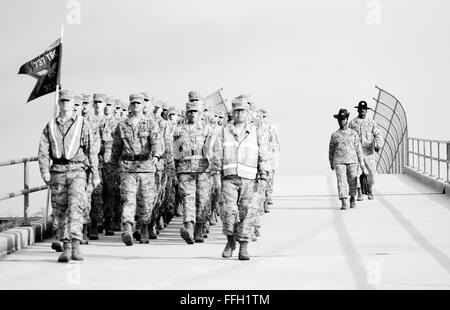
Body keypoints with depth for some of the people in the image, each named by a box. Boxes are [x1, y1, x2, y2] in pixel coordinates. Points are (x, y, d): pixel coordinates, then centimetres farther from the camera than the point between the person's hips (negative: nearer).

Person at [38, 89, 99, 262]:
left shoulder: (81, 124, 6)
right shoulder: (50, 127, 11)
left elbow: (91, 150, 5)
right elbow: (43, 151, 5)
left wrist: (95, 173, 2)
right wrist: (45, 171, -9)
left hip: (77, 171, -3)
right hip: (57, 172, 3)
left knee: (75, 206, -17)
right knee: (60, 210, 5)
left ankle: (76, 245, -21)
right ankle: (66, 248, 13)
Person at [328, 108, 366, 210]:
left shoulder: (353, 133, 6)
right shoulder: (334, 135, 6)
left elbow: (358, 148, 5)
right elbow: (331, 150, 14)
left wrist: (361, 163, 1)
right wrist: (331, 163, 18)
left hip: (352, 161, 1)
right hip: (339, 162, -1)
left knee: (352, 181, 5)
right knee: (341, 181, -11)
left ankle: (352, 198, 30)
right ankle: (343, 203, -14)